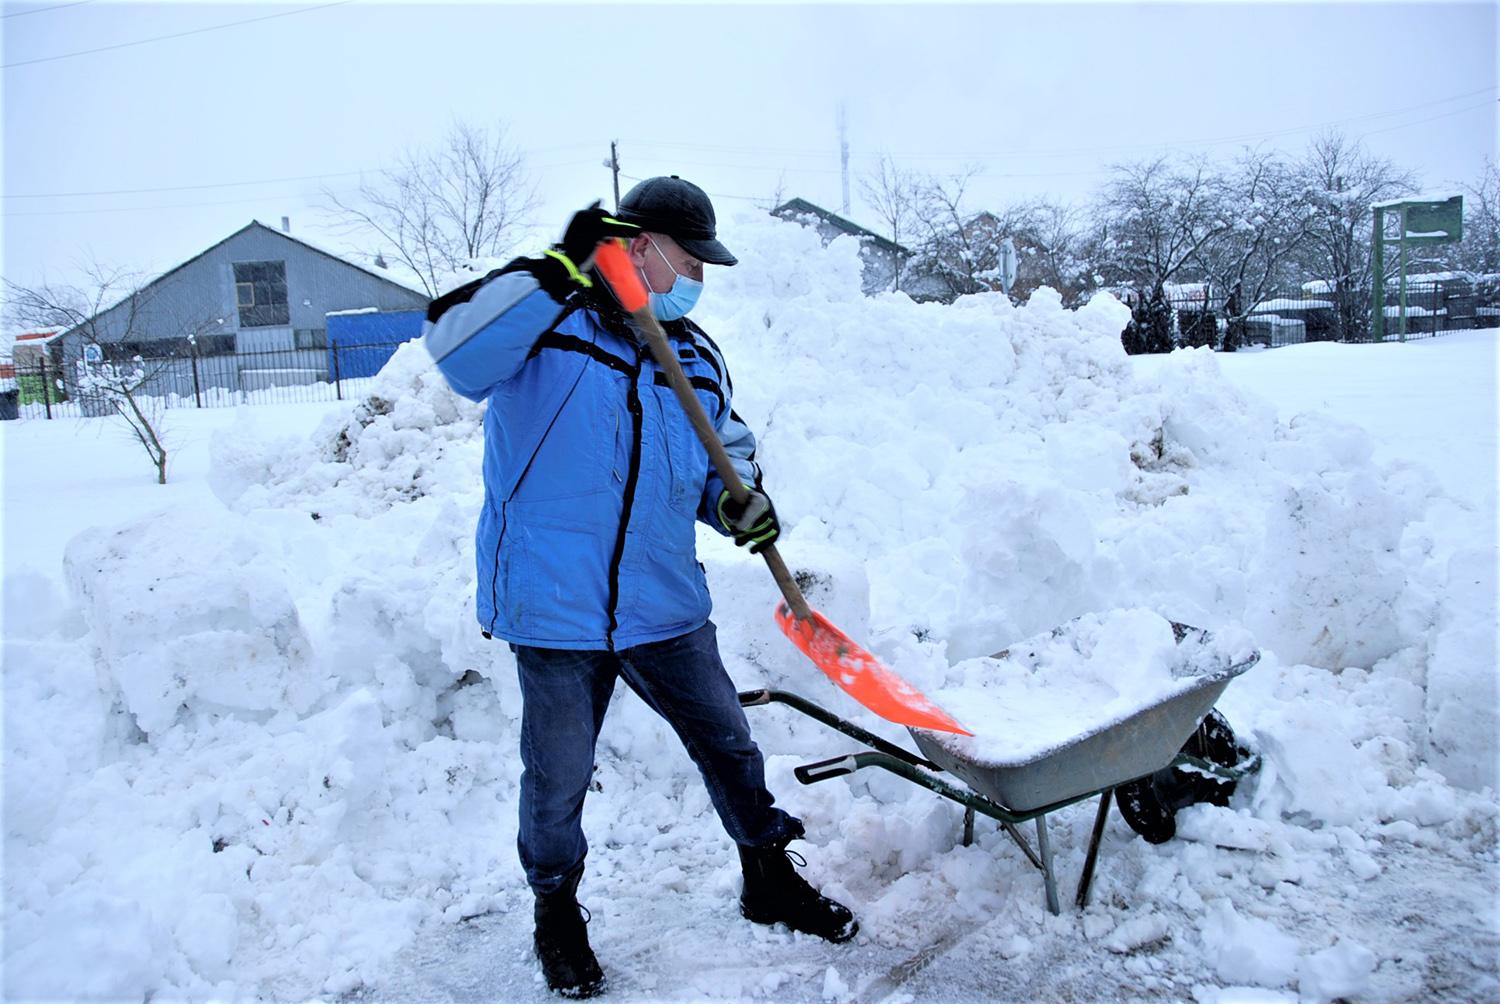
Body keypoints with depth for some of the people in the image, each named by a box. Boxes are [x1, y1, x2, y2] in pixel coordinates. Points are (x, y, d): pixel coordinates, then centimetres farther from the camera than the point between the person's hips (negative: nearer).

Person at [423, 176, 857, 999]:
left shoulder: (694, 355, 11)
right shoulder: (548, 321, -7)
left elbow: (725, 451, 18)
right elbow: (457, 354, -26)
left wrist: (737, 498, -5)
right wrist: (558, 275, -30)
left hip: (665, 604, 5)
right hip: (555, 606, -5)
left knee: (728, 743, 16)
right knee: (557, 781, 8)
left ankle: (770, 879, 39)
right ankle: (557, 914, 35)